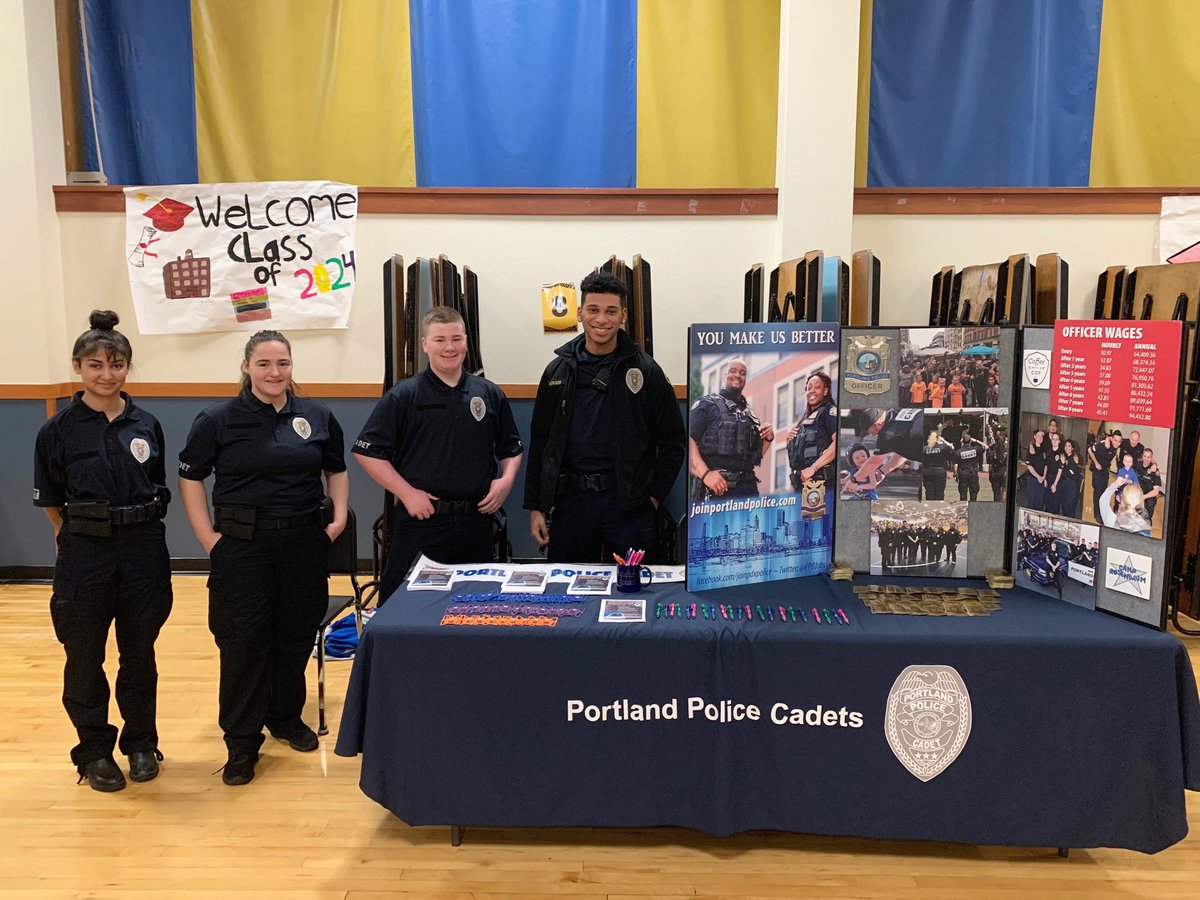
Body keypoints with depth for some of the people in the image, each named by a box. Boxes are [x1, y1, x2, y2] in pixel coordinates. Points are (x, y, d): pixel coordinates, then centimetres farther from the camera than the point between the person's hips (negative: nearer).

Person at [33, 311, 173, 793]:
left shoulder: (146, 425, 2)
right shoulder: (59, 429, -5)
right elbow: (50, 500, 2)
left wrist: (137, 531, 8)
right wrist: (81, 538, 3)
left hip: (143, 553, 2)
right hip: (84, 555, -2)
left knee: (140, 654, 13)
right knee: (85, 658, 9)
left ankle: (141, 742, 29)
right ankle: (95, 750, 27)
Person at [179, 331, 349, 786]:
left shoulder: (317, 416, 5)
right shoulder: (218, 419, -3)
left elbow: (336, 469, 16)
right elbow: (190, 477, 2)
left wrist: (339, 516, 4)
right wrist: (206, 535, -6)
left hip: (304, 541, 3)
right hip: (242, 544, -3)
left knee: (296, 634, 13)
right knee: (243, 641, 0)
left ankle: (286, 716, 33)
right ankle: (241, 741, 13)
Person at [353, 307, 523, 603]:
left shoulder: (490, 394, 9)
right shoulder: (403, 396, -2)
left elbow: (511, 448, 18)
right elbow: (367, 451, -4)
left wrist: (506, 479, -1)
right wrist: (407, 492, -10)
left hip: (476, 523, 3)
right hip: (420, 522, -3)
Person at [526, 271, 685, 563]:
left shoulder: (645, 371, -1)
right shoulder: (558, 371, 7)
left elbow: (674, 440, 2)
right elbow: (539, 442, 9)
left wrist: (654, 495, -3)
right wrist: (535, 506, 6)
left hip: (629, 504, -2)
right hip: (571, 501, 2)